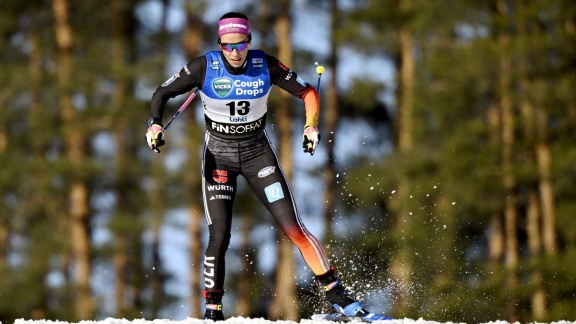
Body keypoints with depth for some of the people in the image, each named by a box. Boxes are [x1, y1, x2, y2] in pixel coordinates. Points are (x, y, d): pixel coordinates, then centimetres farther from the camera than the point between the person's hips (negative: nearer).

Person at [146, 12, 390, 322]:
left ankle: (335, 292, 0)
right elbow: (163, 93, -7)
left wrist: (311, 125, -21)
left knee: (292, 226, -7)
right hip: (218, 156, -1)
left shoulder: (266, 66, -13)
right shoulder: (205, 67, -16)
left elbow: (308, 92, -4)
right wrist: (155, 124, -25)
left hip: (258, 153, 1)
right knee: (219, 236, -10)